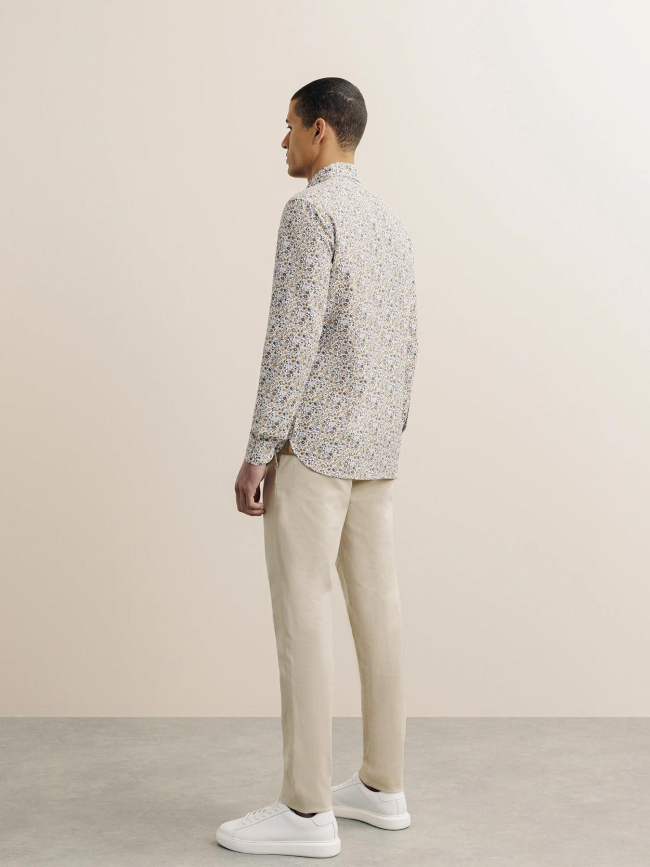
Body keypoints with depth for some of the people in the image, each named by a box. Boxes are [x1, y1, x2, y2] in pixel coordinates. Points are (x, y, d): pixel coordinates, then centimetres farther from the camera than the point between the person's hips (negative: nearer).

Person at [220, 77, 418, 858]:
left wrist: (258, 452, -16)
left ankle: (305, 810, 0)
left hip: (312, 443, -9)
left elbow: (293, 337, -18)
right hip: (373, 449, 9)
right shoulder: (389, 223, 17)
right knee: (375, 609, 10)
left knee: (302, 615, -5)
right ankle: (382, 786, 19)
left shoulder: (311, 210, -10)